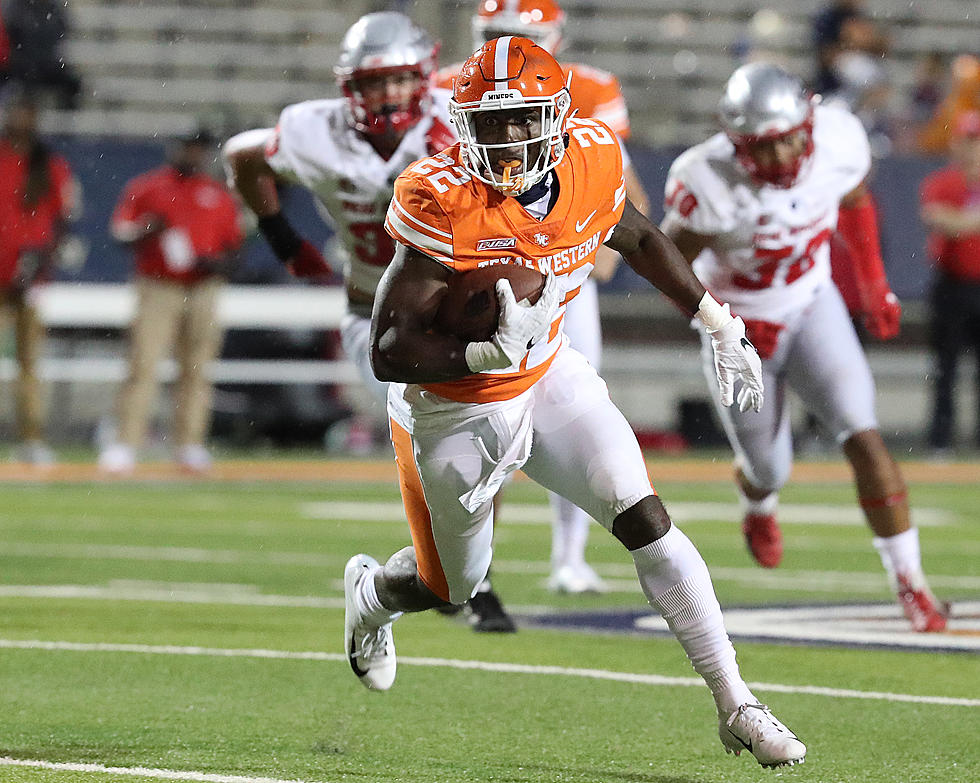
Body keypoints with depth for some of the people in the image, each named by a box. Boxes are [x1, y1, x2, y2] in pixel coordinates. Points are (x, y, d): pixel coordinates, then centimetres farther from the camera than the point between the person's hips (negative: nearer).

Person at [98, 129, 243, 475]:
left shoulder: (220, 195, 13)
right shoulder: (144, 187, 7)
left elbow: (234, 245, 15)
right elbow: (119, 232, 4)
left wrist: (219, 263, -7)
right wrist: (147, 230, -17)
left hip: (203, 289, 3)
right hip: (156, 288, -3)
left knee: (196, 368, 1)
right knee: (143, 365, -11)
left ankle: (190, 445, 6)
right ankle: (125, 443, -13)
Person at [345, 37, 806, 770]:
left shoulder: (592, 161, -16)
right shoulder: (442, 204, -32)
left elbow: (639, 240, 9)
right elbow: (388, 352, -32)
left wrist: (721, 323, 10)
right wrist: (489, 353, -46)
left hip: (547, 375, 4)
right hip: (454, 409, -4)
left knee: (647, 520, -11)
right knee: (455, 586, 16)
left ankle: (737, 707, -4)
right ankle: (372, 592, 53)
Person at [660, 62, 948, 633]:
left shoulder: (839, 141, -21)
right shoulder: (710, 184, -32)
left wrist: (874, 286, 9)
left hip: (813, 307, 2)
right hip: (742, 326, -2)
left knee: (864, 438, -16)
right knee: (769, 471, 12)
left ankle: (910, 582, -9)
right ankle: (759, 503, 53)